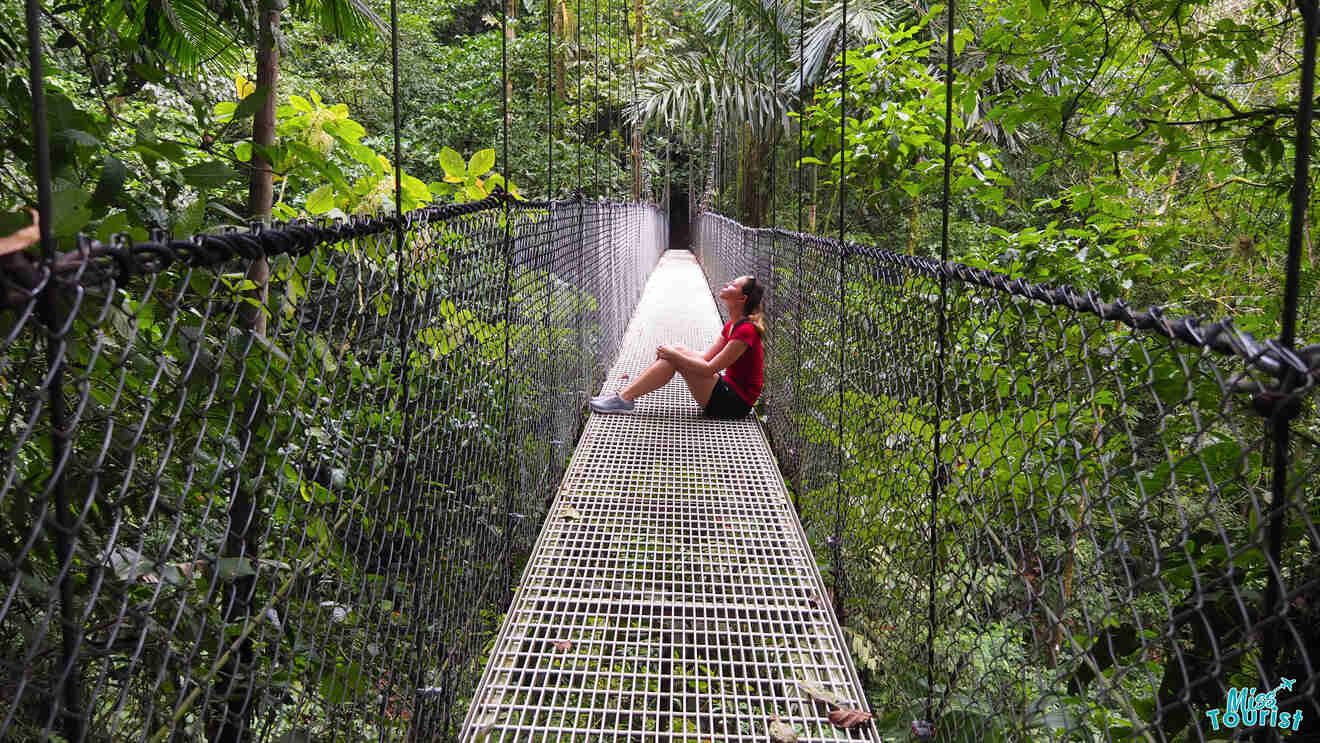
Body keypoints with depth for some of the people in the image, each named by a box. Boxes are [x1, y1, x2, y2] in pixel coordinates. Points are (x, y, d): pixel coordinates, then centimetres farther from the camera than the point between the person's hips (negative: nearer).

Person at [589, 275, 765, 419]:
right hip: (729, 391, 9)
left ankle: (625, 398, -10)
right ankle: (625, 394, -2)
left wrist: (674, 355, -14)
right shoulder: (732, 325, 11)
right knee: (677, 352, -2)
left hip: (736, 403, -9)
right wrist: (671, 353, 0)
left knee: (676, 355, -16)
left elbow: (709, 369, -20)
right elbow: (705, 358, 13)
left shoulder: (746, 330, -20)